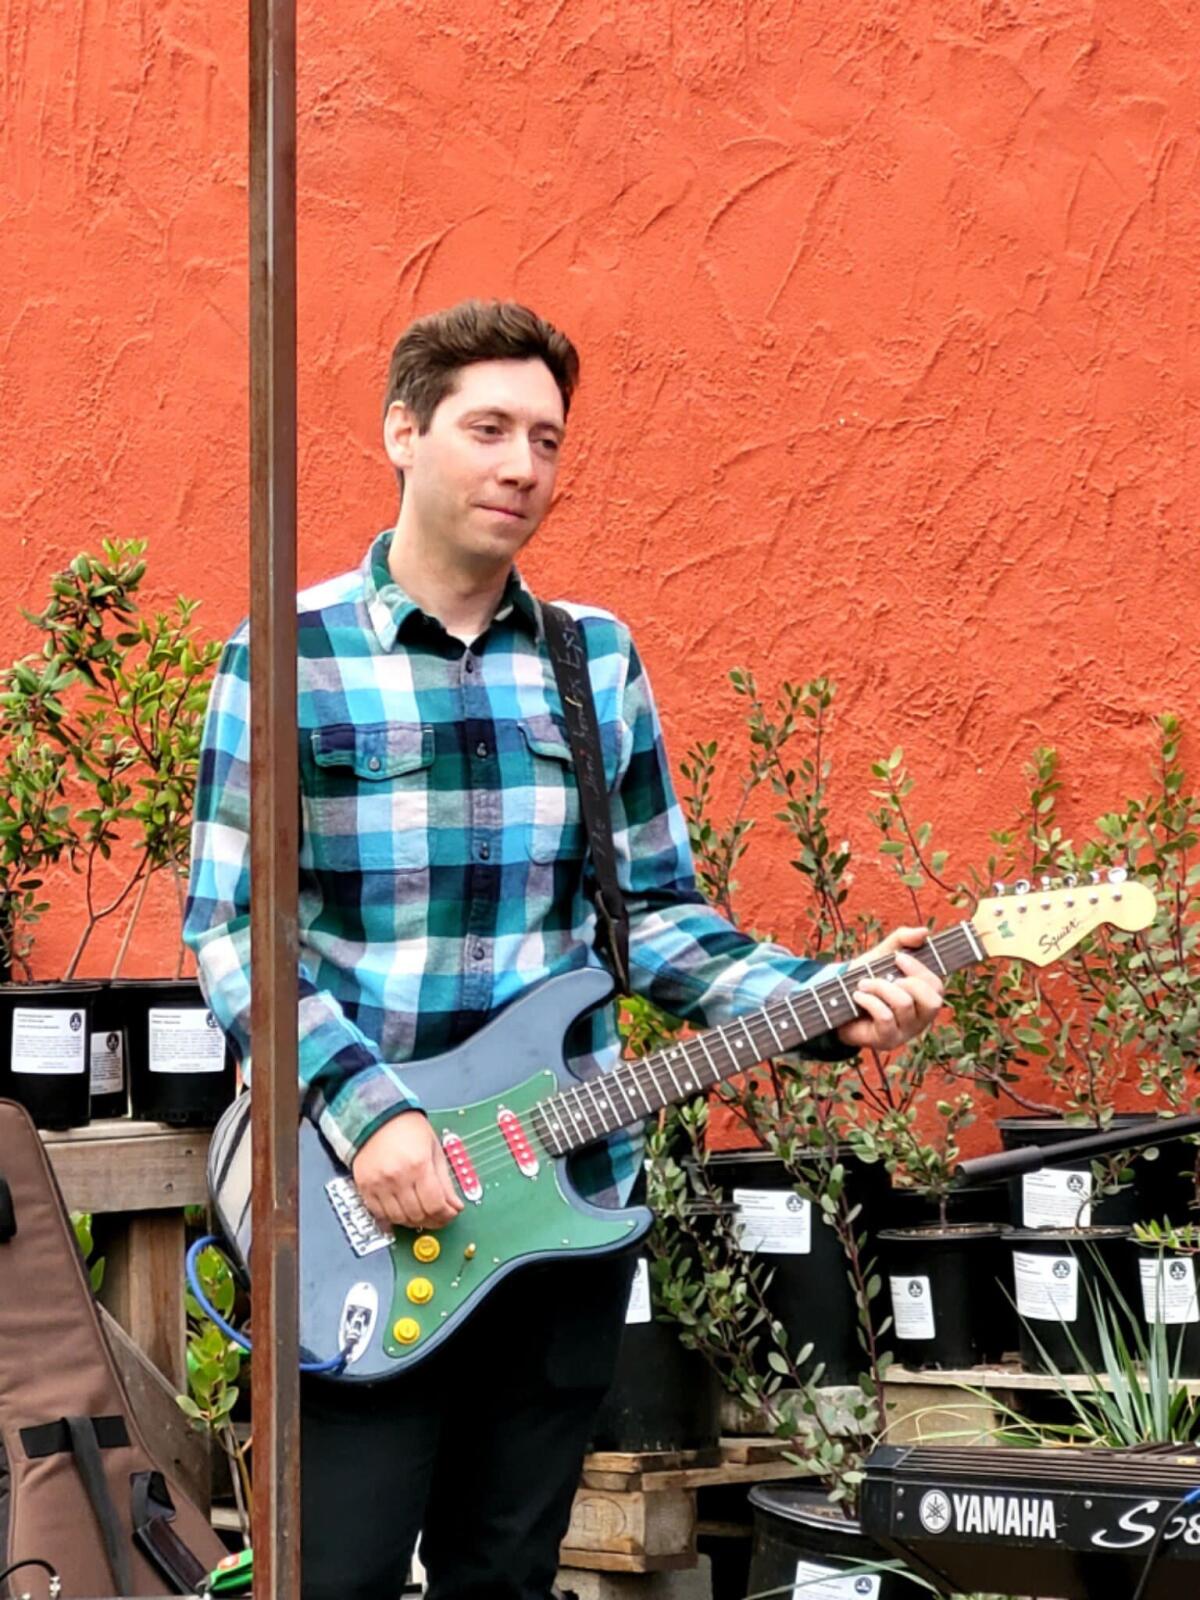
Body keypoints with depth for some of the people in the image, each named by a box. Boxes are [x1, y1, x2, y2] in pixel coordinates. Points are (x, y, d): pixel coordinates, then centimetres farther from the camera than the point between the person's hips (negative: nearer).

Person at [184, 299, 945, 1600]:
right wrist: (365, 1113, -21)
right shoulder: (288, 656, -5)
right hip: (362, 1211, -4)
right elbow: (231, 927, -8)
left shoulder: (600, 660, 8)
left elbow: (657, 911, 11)